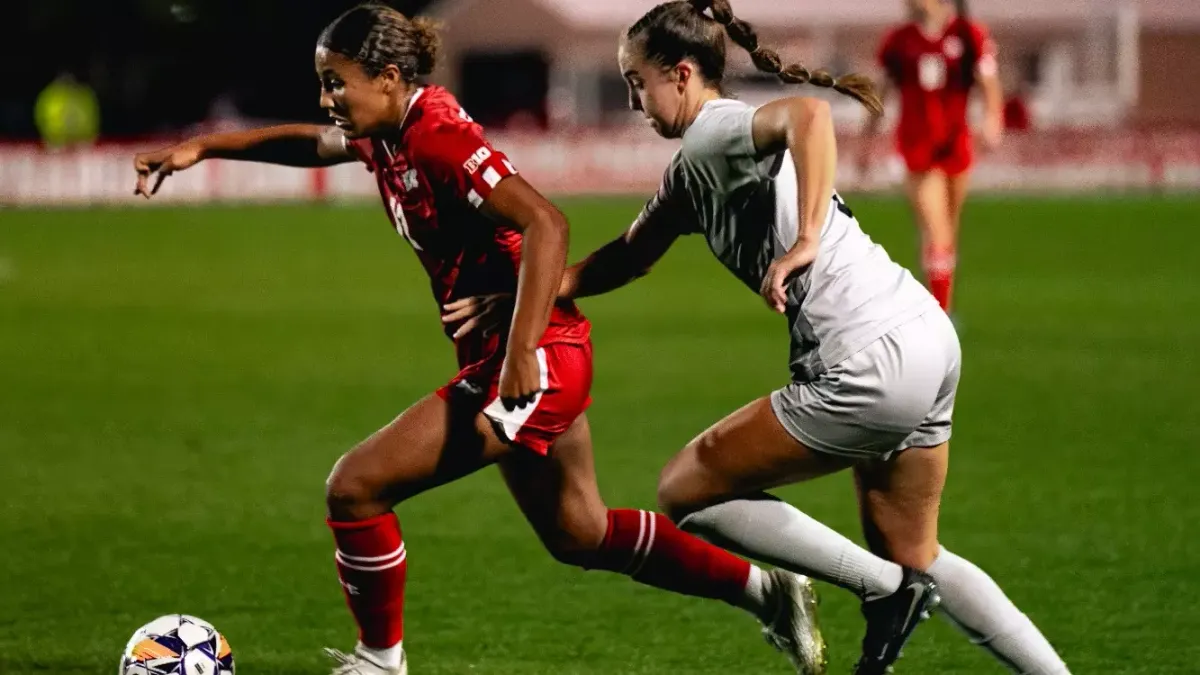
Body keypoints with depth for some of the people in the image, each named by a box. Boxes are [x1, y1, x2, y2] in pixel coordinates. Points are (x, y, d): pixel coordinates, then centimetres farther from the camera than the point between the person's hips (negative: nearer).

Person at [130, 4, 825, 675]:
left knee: (355, 487, -11)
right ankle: (767, 589, 31)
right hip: (536, 361, 10)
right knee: (579, 534, 23)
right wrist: (202, 148, 20)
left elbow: (545, 224, -29)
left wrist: (522, 352, -35)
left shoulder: (438, 139, -21)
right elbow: (311, 142, 28)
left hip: (535, 361, -10)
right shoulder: (390, 136, 6)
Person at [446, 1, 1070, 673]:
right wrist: (515, 297, 24)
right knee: (914, 559, 22)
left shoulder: (713, 132, -9)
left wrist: (806, 242, -35)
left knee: (686, 491, 3)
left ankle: (887, 590, 2)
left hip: (874, 362, -10)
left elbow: (809, 114, -30)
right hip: (926, 338, 10)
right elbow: (628, 258, 30)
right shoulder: (693, 170, 20)